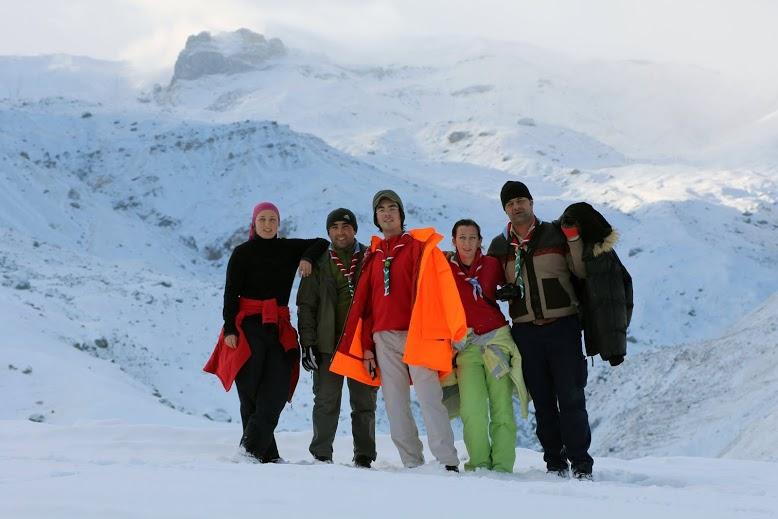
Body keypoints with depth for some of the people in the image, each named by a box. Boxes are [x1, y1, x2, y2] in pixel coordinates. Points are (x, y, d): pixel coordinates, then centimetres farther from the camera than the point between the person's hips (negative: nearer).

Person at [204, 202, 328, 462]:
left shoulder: (289, 249, 14)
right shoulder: (242, 253, 5)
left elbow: (321, 243, 23)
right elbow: (231, 293, 1)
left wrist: (308, 257, 2)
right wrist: (229, 329, -10)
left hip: (279, 328, 3)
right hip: (247, 325, -3)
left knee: (276, 392, -11)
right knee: (251, 389, -5)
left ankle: (252, 447, -10)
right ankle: (267, 453, 0)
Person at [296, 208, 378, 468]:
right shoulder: (319, 264, 10)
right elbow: (306, 306, 8)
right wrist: (308, 343, -1)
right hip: (328, 345, 0)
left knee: (364, 403, 3)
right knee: (326, 402, 1)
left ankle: (364, 456, 10)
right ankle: (321, 455, 10)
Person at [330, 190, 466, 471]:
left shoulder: (420, 247, 6)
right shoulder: (374, 256, 20)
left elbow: (439, 289, -4)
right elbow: (363, 303, 19)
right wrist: (366, 345, 12)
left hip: (417, 335, -5)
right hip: (384, 339, 5)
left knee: (429, 400, -13)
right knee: (395, 406, 2)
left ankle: (448, 463, -15)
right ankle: (412, 464, 6)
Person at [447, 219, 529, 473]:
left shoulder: (491, 264, 5)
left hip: (497, 341, 1)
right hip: (466, 347, 0)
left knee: (502, 408, -5)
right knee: (472, 410, -14)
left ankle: (502, 466, 1)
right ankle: (479, 463, -1)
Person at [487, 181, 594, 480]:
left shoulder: (556, 234, 4)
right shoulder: (499, 246, 11)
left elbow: (582, 272, 1)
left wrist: (574, 240, -13)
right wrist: (504, 292, -3)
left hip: (563, 325, -3)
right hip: (526, 331, 3)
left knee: (571, 398, -6)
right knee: (543, 402, 7)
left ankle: (580, 463, 0)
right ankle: (555, 463, 15)